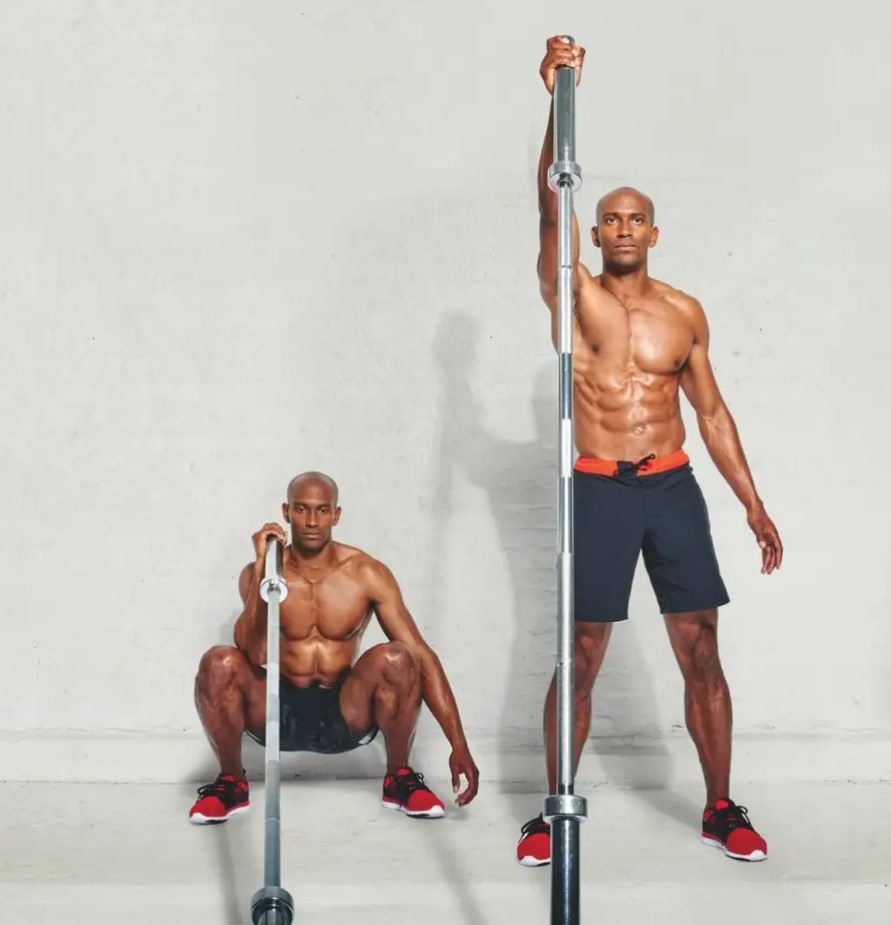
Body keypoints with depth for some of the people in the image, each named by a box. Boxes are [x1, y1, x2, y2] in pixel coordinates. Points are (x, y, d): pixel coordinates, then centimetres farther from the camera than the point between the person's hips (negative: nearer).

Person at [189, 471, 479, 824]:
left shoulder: (367, 574, -8)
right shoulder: (257, 573, -7)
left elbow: (421, 654, -10)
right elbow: (254, 655, -22)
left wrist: (458, 744, -18)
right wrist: (262, 569, -28)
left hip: (345, 715, 0)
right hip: (280, 715, 0)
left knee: (395, 658, -29)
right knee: (219, 662, -28)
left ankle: (399, 778, -5)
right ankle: (231, 783, -4)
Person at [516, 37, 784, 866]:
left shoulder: (685, 313, 9)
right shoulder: (574, 297, 0)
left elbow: (711, 411, 13)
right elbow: (552, 206, -15)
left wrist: (754, 503, 9)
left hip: (674, 488, 2)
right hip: (598, 491, -2)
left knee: (701, 656, 4)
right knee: (579, 660, 1)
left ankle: (721, 809, 16)